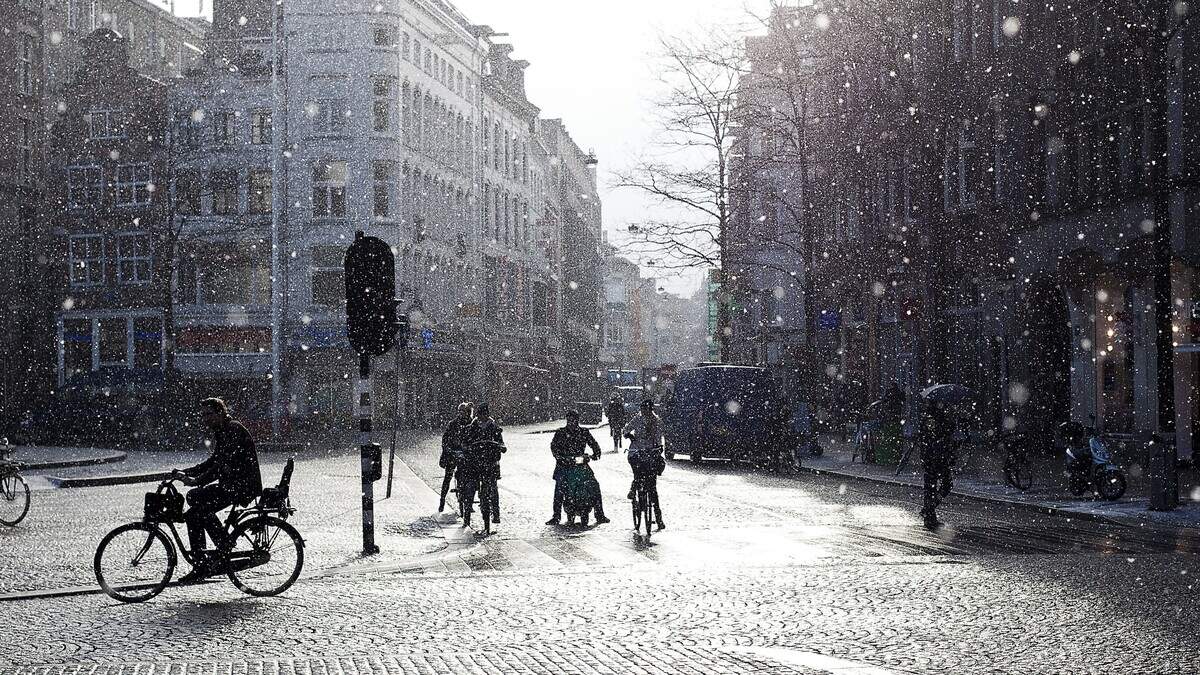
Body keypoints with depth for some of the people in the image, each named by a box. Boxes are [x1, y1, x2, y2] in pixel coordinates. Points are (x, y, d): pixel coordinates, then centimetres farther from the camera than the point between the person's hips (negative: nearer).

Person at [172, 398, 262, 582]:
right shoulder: (221, 432, 17)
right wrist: (185, 473, 10)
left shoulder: (233, 430, -14)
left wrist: (197, 481, -28)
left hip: (244, 485, -10)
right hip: (231, 485, 10)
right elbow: (214, 461, 21)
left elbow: (224, 464, -24)